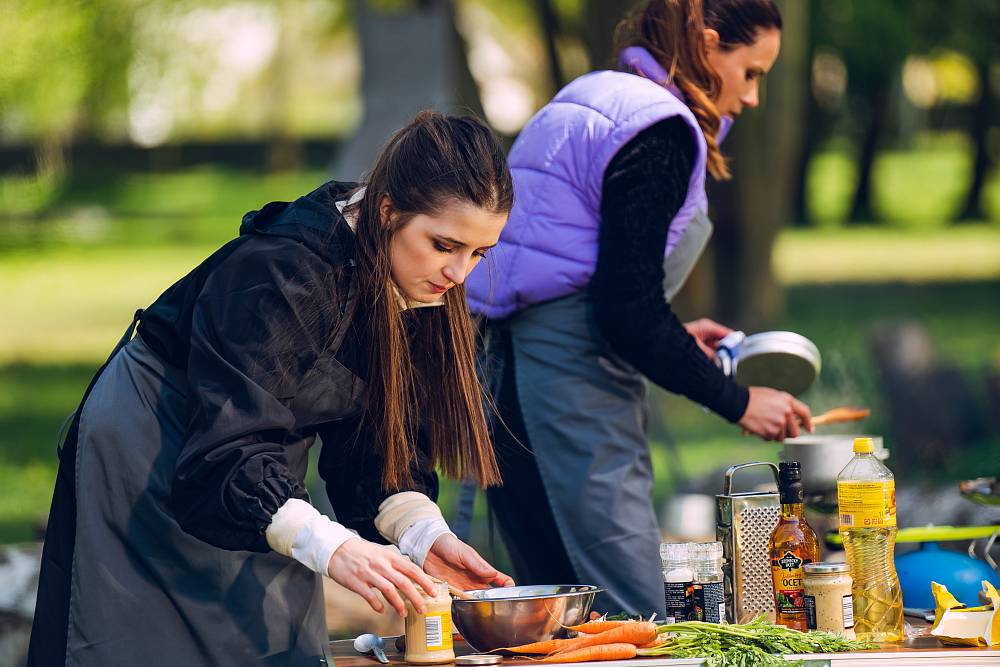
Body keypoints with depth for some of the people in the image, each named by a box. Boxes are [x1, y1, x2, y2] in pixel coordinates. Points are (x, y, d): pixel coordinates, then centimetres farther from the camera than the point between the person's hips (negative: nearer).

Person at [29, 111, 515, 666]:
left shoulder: (422, 292, -9)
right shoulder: (280, 274, -33)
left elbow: (378, 444, -7)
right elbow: (226, 454, -38)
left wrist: (424, 534, -25)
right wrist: (332, 548, -50)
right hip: (153, 449, -7)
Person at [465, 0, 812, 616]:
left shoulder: (595, 103, 19)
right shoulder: (658, 131, -12)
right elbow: (628, 311, -16)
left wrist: (673, 336, 23)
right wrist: (737, 402, -8)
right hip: (573, 396, -10)